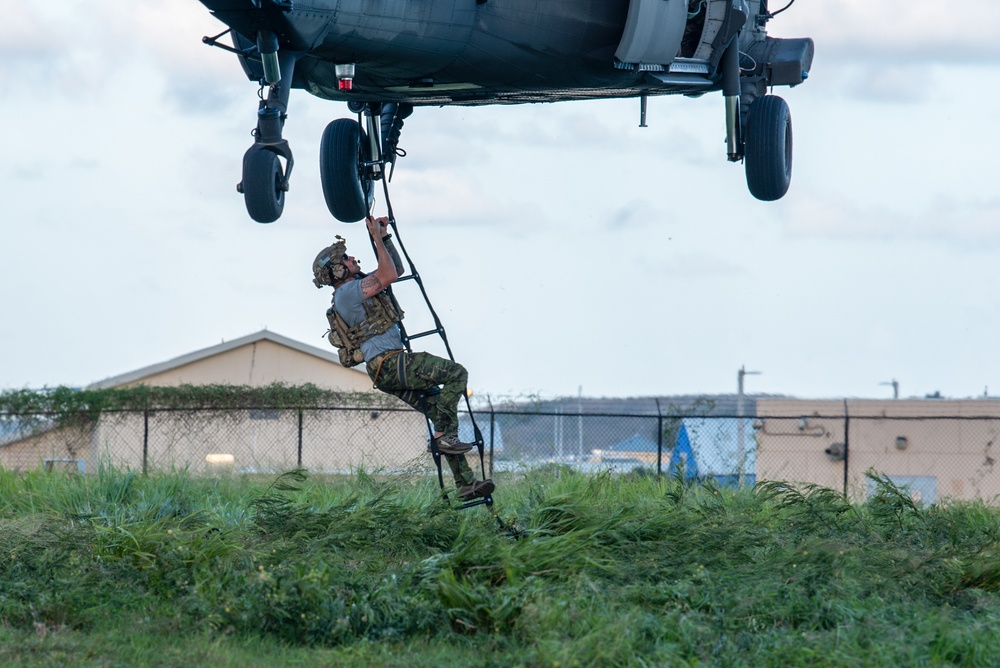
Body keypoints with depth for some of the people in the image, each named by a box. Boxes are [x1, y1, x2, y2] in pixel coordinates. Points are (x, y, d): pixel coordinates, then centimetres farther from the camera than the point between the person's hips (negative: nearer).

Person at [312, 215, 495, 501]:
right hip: (390, 363, -10)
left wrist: (384, 235, 19)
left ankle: (466, 483, 7)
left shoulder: (356, 287, 21)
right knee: (456, 373, -15)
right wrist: (377, 237, -8)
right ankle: (442, 435, -17)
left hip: (389, 370, 10)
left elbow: (395, 270, 29)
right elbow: (389, 275, -17)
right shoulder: (347, 292, -10)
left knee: (441, 409, 8)